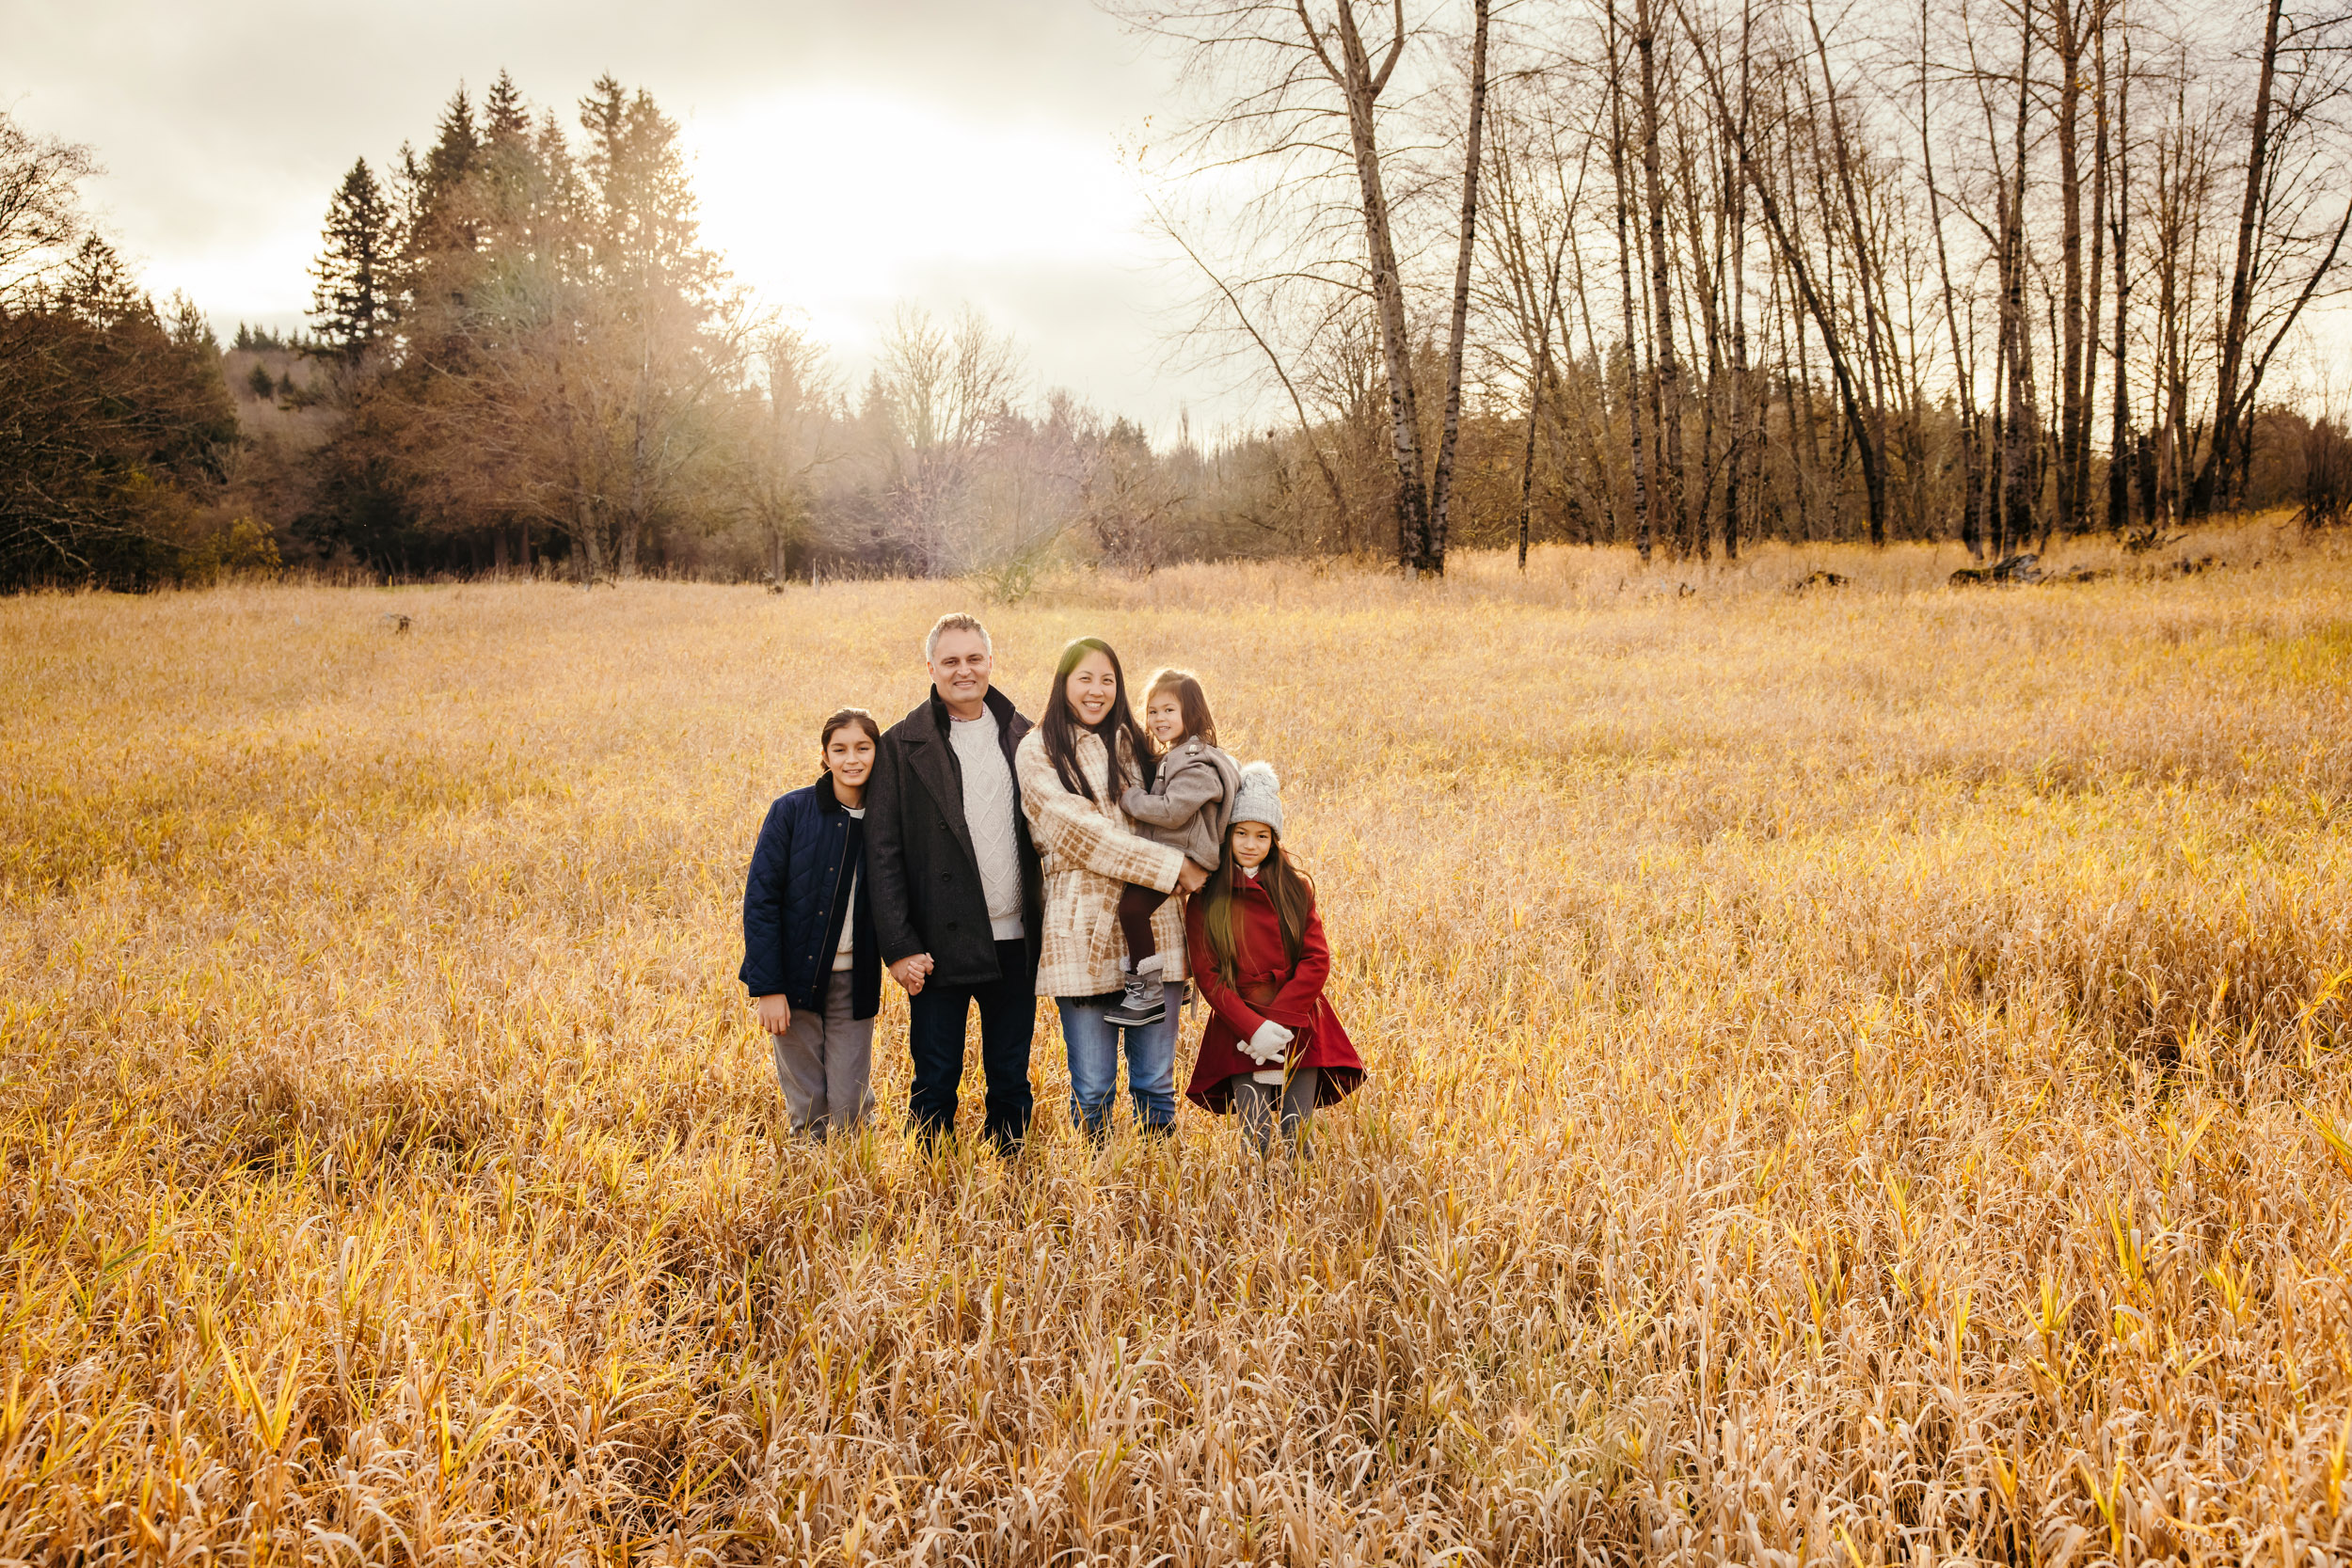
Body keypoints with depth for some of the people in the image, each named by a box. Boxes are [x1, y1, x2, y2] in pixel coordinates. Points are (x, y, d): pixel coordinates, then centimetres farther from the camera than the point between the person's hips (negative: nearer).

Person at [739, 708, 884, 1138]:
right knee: (807, 1112, 4)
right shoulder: (791, 812, -8)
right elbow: (760, 898, -9)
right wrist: (766, 986, -13)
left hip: (854, 985, 2)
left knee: (848, 1110, 2)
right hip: (795, 980, -2)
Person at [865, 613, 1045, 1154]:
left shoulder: (1023, 737, 8)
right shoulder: (903, 746, -2)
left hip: (1014, 942, 3)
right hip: (941, 946, -3)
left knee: (1012, 1083, 13)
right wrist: (899, 946, -11)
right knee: (935, 1085, 5)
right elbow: (882, 854, -4)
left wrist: (1046, 930, 3)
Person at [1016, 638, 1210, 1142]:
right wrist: (1172, 866, -11)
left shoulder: (1133, 743, 15)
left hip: (1150, 925, 4)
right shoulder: (1038, 751, 1)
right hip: (1082, 933, -3)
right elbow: (1082, 833, -9)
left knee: (1157, 1081, 6)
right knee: (1092, 1090, 2)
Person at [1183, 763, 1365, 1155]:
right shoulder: (1204, 899, 0)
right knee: (1256, 1144, -7)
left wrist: (1279, 1021, -12)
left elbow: (1317, 961, 0)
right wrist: (1253, 1028, -15)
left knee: (1298, 1142, 0)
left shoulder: (1296, 888, 6)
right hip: (1240, 1032, -1)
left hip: (1298, 1029, 2)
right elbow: (1207, 975, -4)